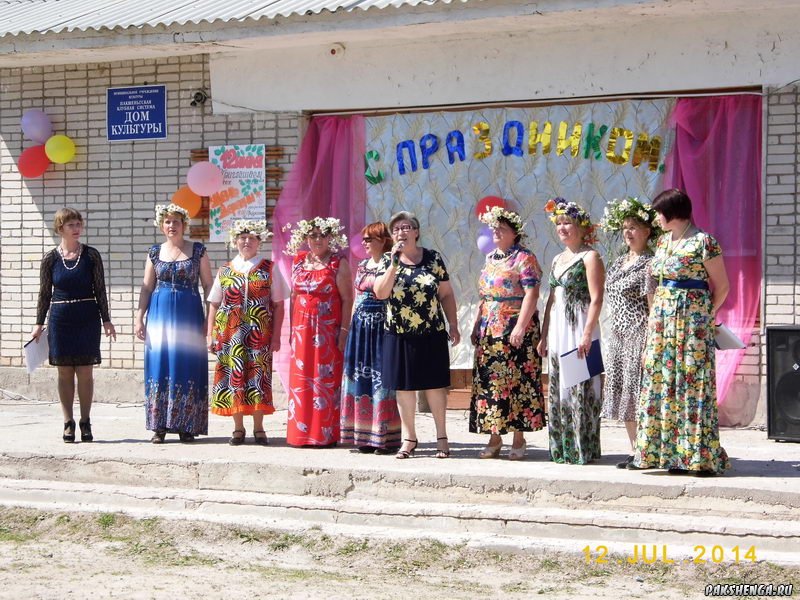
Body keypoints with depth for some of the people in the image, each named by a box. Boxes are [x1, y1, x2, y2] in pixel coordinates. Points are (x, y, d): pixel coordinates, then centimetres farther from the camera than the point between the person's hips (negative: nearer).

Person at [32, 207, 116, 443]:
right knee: (64, 372, 4)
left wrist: (106, 320, 0)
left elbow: (100, 290, 3)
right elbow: (45, 293, 7)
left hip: (87, 319, 0)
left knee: (85, 371, 1)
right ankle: (68, 423, 10)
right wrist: (39, 323, 3)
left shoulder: (91, 255, 0)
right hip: (60, 319, 1)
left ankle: (85, 422, 10)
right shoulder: (50, 258, 2)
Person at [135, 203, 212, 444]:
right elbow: (146, 288, 11)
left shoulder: (198, 251, 3)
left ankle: (186, 426, 4)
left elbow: (208, 285, 3)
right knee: (160, 368, 0)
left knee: (187, 368, -2)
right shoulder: (155, 252, 9)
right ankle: (159, 426, 5)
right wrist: (139, 318, 3)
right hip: (159, 314, 2)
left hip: (189, 316, -2)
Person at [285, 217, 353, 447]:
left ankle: (326, 433, 2)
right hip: (302, 329, 5)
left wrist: (344, 331, -14)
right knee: (301, 380, 5)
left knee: (326, 379, -3)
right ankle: (301, 431, 12)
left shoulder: (338, 263, -3)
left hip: (328, 330, -5)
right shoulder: (299, 261, 12)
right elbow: (294, 296, 16)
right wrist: (292, 328, 11)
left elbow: (347, 299, -8)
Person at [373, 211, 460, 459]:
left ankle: (442, 437, 12)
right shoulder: (387, 260, 2)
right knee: (404, 386, 6)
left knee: (435, 384, 2)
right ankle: (409, 438, 16)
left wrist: (453, 325, -1)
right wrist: (394, 263, -16)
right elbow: (381, 293, -11)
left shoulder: (433, 258, 1)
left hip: (432, 335, -1)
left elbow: (446, 294, 4)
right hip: (399, 335, 1)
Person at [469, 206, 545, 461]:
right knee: (488, 381, 5)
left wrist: (520, 326, -21)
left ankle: (519, 439, 0)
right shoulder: (490, 259, 17)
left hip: (515, 329, -7)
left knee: (516, 382, -5)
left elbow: (531, 294, -14)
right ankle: (494, 438, 10)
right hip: (489, 331, 7)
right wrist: (477, 325, 15)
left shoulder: (523, 258, -6)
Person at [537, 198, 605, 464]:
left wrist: (587, 333, -21)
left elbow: (596, 298, -12)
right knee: (557, 388, 8)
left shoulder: (589, 257, -5)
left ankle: (583, 449, -5)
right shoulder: (558, 259, 19)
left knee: (580, 386, -8)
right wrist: (544, 335, 17)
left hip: (578, 326, -8)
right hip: (556, 328, 8)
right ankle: (562, 449, 14)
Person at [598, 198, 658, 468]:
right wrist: (611, 335, 16)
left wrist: (650, 344, -18)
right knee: (622, 393, 9)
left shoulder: (649, 264, -9)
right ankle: (634, 450, 15)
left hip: (639, 334, -8)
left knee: (637, 393, -8)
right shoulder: (618, 263, 16)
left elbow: (653, 306, -14)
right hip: (617, 336, 8)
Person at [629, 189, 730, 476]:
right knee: (659, 381, 6)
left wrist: (706, 315, 1)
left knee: (692, 380, -6)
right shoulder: (663, 242, 13)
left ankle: (702, 455, -1)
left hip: (692, 319, -8)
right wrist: (657, 313, 11)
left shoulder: (703, 242, -10)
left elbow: (721, 285, -5)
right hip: (662, 317, 8)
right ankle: (658, 448, 11)